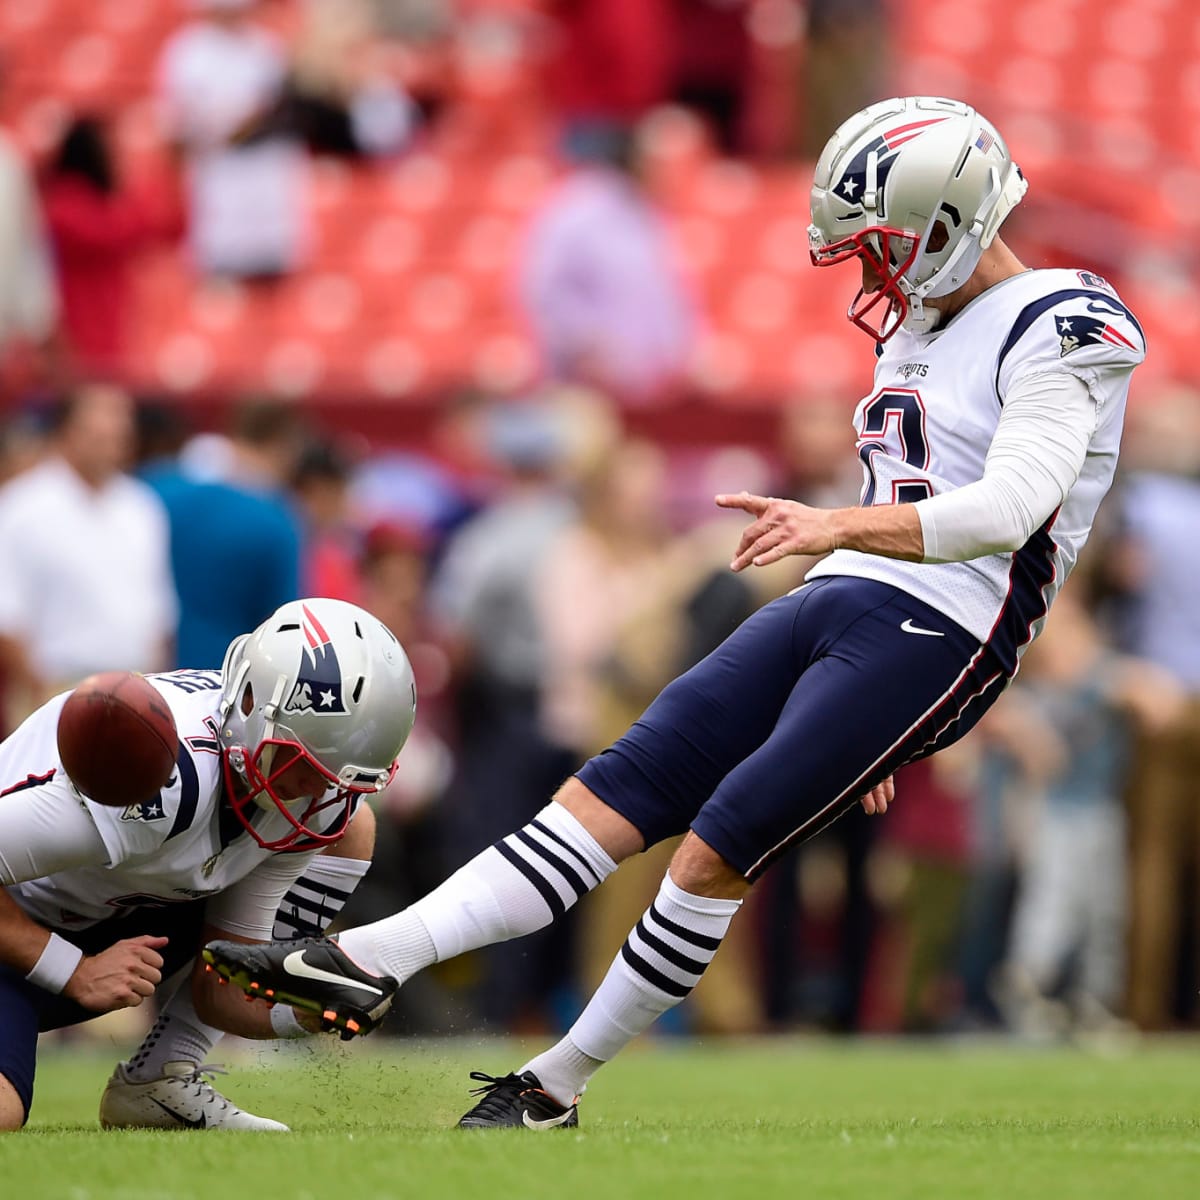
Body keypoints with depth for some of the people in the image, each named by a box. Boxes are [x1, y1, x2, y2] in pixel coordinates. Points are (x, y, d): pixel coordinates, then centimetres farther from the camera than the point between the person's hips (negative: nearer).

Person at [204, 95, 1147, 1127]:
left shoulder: (1062, 333, -11)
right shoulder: (914, 325, 19)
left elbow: (1007, 510, -25)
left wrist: (840, 525, -38)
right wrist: (860, 721, 28)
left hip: (933, 645, -8)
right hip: (831, 609, 8)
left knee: (718, 848, -12)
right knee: (621, 790, -4)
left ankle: (556, 1089, 1)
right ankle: (366, 962, -14)